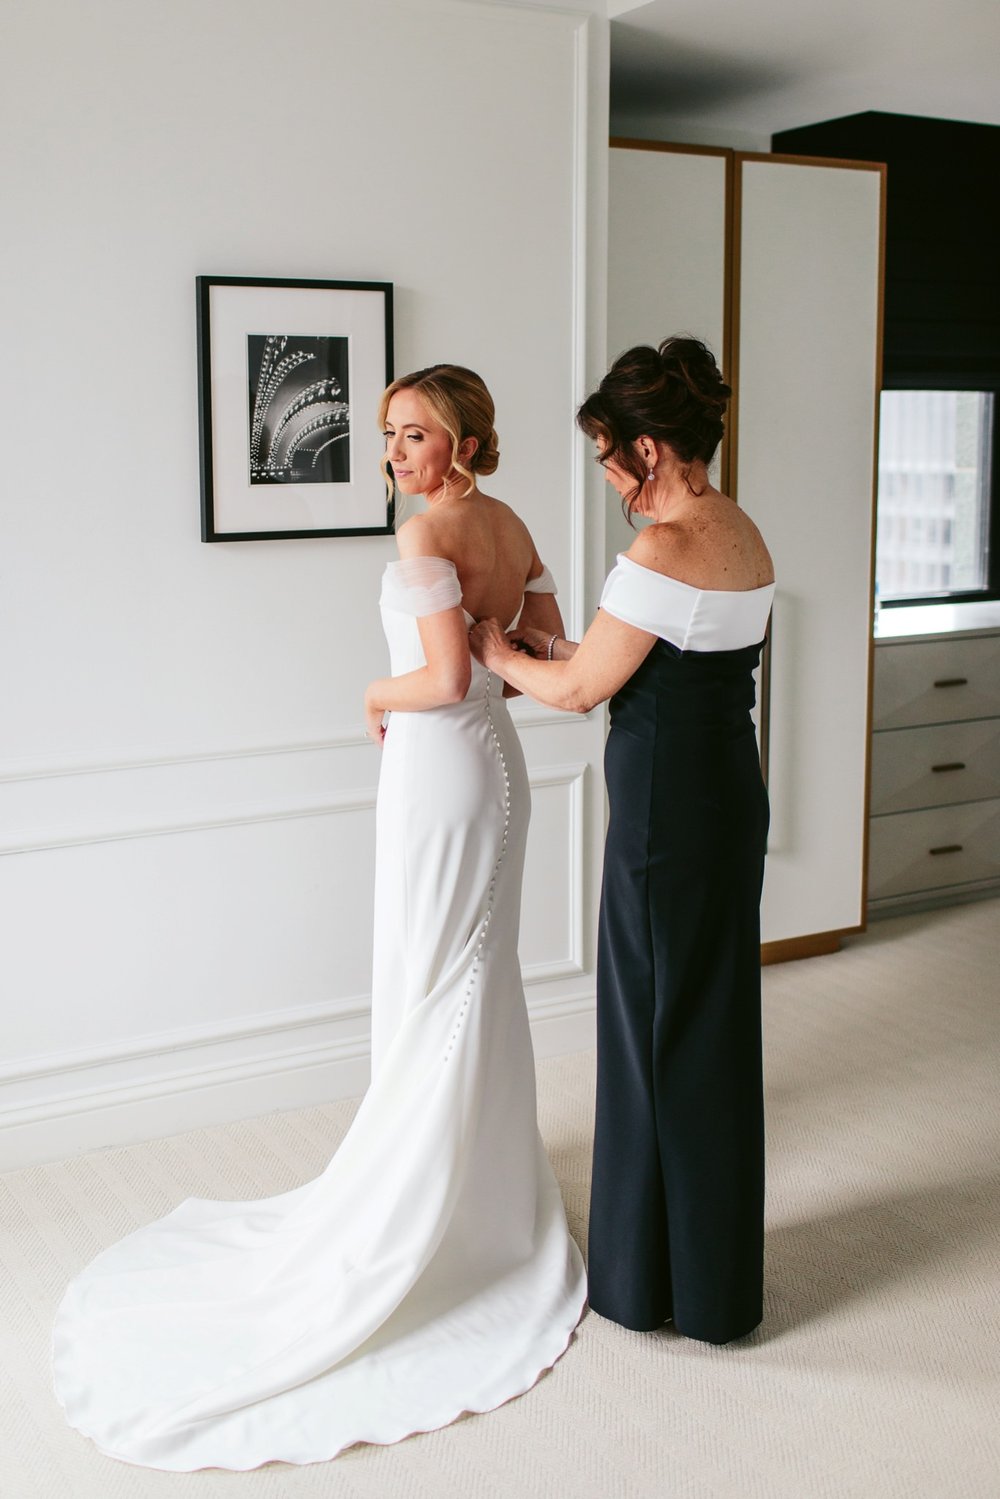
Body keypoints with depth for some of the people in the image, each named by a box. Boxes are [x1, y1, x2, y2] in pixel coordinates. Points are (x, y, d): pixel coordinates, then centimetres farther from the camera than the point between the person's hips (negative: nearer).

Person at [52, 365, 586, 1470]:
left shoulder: (426, 534, -18)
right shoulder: (511, 525, 8)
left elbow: (447, 678, -25)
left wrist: (381, 696, -8)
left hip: (438, 769, -9)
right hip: (494, 761, 9)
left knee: (430, 987, 1)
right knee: (480, 975, 17)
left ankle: (424, 1203, 13)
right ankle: (487, 1170, 30)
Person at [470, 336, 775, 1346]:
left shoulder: (664, 552, -21)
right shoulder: (744, 537, 8)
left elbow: (580, 690, -14)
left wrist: (498, 653, 4)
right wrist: (557, 651, 17)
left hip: (667, 815, -9)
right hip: (732, 796, 9)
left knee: (656, 1037, 5)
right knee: (717, 1027, 18)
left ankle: (653, 1282, 23)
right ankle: (718, 1283, 33)